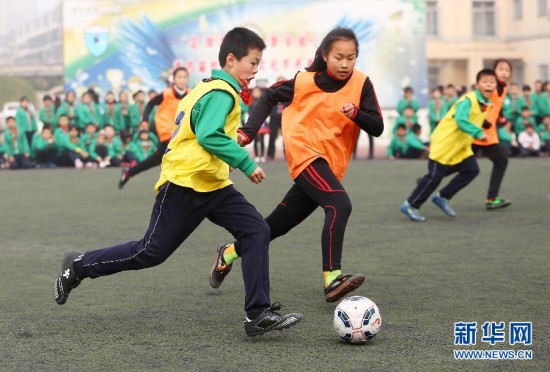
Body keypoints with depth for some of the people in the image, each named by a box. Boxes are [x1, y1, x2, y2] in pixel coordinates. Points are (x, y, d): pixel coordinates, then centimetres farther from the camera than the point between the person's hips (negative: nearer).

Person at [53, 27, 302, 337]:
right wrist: (247, 163, -28)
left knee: (257, 231, -7)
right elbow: (209, 136, -30)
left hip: (213, 185, 10)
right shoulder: (221, 93, -16)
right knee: (151, 252, -1)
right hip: (184, 186, -10)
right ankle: (79, 267, 19)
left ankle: (258, 314, -9)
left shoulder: (210, 88, 16)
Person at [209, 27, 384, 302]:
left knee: (280, 223, 11)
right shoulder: (305, 81, -6)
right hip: (305, 155, -4)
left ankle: (230, 253, 33)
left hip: (331, 165, 4)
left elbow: (377, 128, -5)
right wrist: (248, 132, -2)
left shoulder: (361, 84, -3)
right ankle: (332, 278, -32)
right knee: (340, 206, -28)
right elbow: (269, 97, 8)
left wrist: (356, 113, -25)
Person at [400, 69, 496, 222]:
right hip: (444, 142, -9)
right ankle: (410, 205, 7)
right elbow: (461, 120, -36)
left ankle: (442, 197, 10)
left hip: (460, 146, 9)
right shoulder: (468, 100, -23)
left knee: (472, 170, -2)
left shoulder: (486, 104, 5)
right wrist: (478, 133, -43)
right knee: (435, 176, -6)